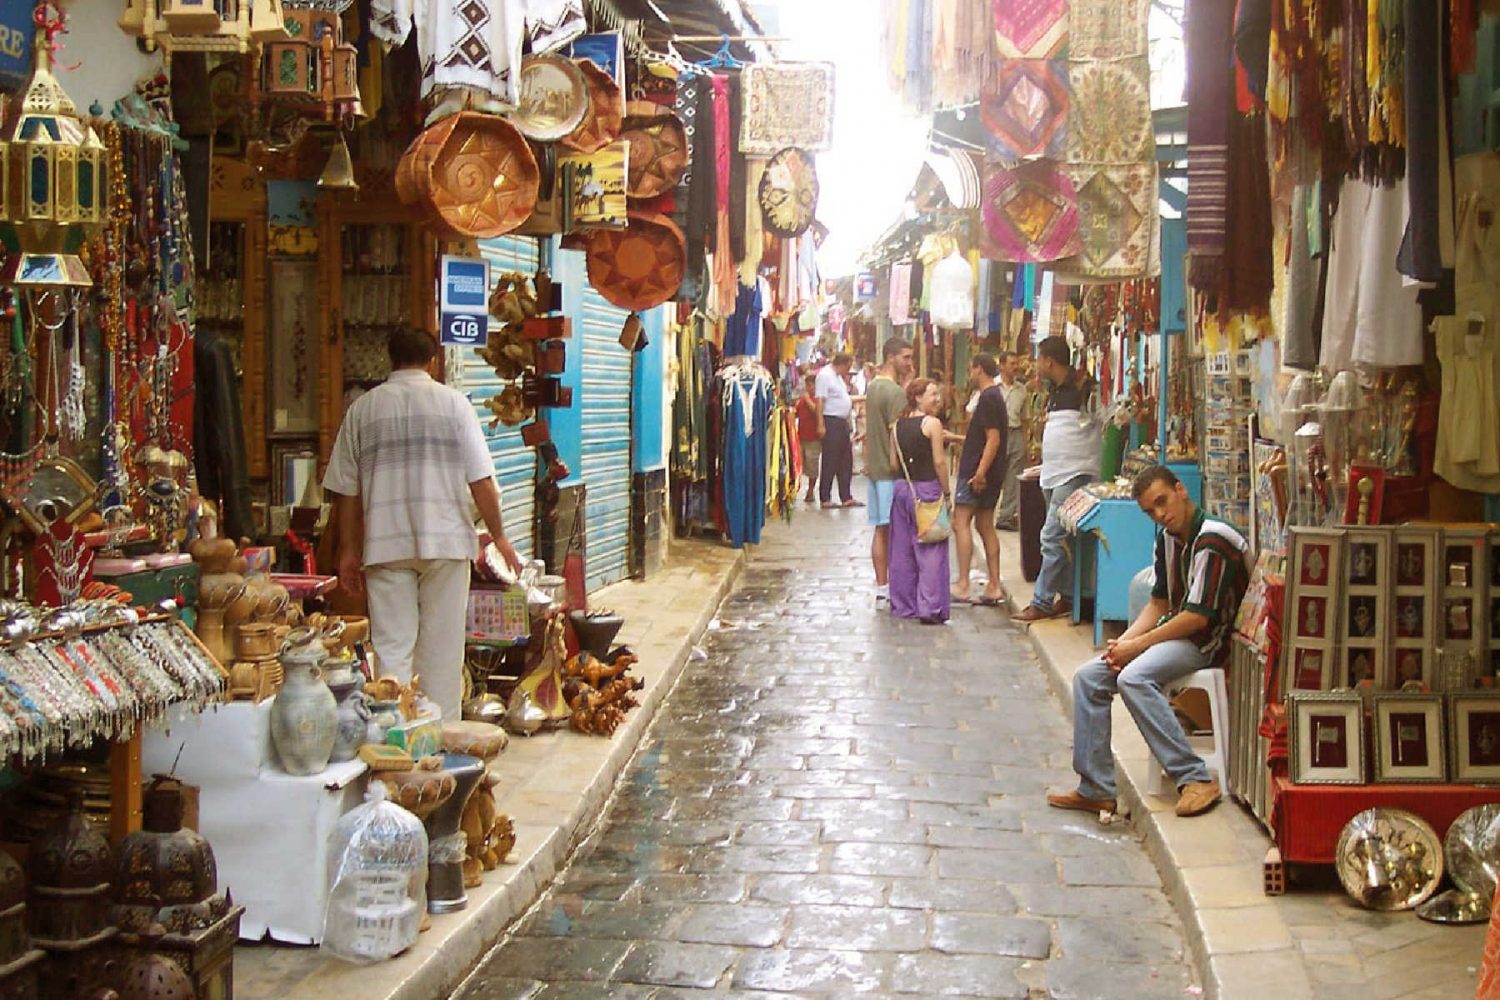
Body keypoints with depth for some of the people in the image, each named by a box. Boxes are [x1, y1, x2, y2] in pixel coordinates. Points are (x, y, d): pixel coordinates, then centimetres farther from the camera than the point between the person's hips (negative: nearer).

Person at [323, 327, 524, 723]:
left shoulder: (363, 408, 7)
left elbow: (347, 490, 7)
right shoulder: (452, 402, 2)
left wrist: (349, 551, 15)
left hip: (385, 545, 1)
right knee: (442, 647, 6)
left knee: (392, 648, 3)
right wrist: (499, 537, 7)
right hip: (446, 540, -1)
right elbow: (481, 481, -2)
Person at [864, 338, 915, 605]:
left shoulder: (873, 386, 12)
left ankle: (881, 588, 14)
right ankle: (893, 588, 0)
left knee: (881, 530, 11)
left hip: (875, 468, 9)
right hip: (892, 471, -9)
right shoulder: (895, 392, -17)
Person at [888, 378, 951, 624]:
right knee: (931, 551, -3)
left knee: (902, 550, 12)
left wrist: (906, 481, 17)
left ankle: (903, 605, 17)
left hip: (902, 487, 6)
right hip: (927, 489, -6)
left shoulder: (897, 426, 7)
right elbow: (939, 461, -13)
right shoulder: (932, 423, -10)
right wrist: (946, 493, -5)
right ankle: (930, 608, -6)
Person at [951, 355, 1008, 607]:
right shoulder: (995, 396, 17)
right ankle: (994, 586, 11)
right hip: (992, 473, 10)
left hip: (976, 471, -10)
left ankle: (962, 585, -13)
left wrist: (979, 473, -24)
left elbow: (993, 439, -20)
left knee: (961, 522, -9)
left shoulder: (988, 398, -14)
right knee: (985, 526, 11)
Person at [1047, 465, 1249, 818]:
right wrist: (1123, 642, -2)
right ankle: (1096, 789, 1)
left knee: (1133, 678, -32)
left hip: (1207, 642, -10)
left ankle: (1196, 779, -30)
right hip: (1174, 634, 10)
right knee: (1088, 678, 0)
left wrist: (1138, 645, -15)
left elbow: (1198, 616, -22)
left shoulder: (1212, 540, -19)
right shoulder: (1168, 538, 11)